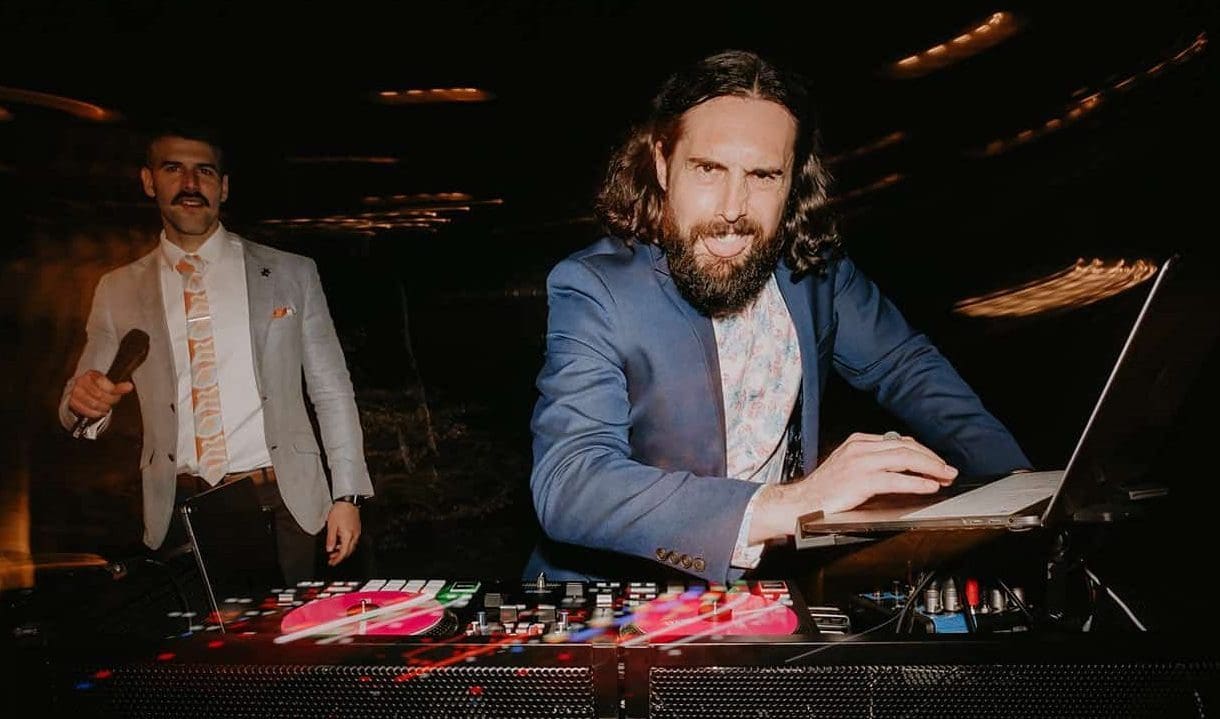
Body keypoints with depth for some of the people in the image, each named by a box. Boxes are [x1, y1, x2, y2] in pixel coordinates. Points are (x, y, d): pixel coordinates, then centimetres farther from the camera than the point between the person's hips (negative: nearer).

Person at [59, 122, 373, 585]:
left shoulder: (291, 274, 3)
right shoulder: (118, 291, 8)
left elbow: (332, 393, 4)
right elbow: (80, 411, 13)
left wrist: (347, 495, -2)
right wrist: (85, 401, -11)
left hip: (281, 504, -1)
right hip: (178, 515, 1)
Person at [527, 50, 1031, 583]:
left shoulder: (812, 263, -5)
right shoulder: (592, 292, -19)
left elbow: (905, 367, 10)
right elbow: (566, 487, -31)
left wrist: (1018, 484, -5)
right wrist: (784, 505, -40)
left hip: (776, 578, 5)